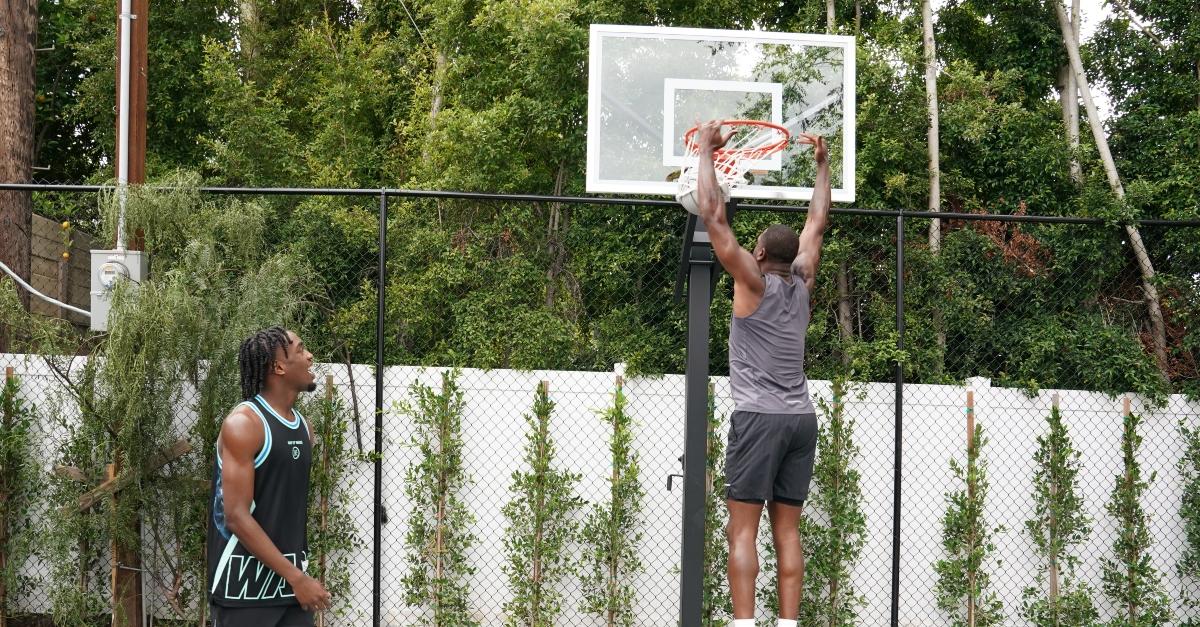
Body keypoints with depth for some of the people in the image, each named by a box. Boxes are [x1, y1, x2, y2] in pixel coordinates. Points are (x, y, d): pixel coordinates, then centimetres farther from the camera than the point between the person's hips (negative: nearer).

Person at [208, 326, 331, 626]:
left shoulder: (303, 426, 11)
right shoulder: (243, 423, -13)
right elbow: (236, 517, -18)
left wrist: (299, 574, 16)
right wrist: (297, 578, -19)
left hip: (290, 579, 7)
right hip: (244, 586, -7)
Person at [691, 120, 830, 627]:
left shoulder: (753, 281, -3)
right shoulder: (802, 283, 11)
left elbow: (712, 213, -5)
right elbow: (817, 222, 25)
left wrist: (707, 150, 3)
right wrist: (822, 164, 34)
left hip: (759, 417, -5)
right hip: (801, 419, 6)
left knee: (743, 529, -6)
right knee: (787, 531, 5)